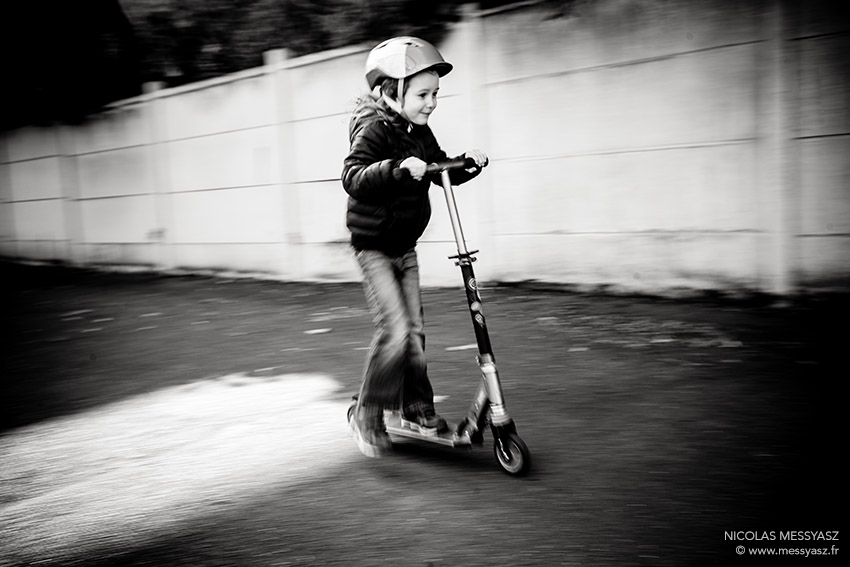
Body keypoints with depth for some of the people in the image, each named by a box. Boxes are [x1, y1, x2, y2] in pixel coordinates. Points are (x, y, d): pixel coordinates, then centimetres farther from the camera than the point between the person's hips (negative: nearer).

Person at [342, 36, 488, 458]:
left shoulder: (420, 135, 6)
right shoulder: (373, 131, -18)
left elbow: (445, 173, 17)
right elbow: (353, 177, -32)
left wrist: (470, 163, -3)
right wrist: (398, 168, -44)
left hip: (405, 248, 8)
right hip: (373, 248, -8)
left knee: (414, 331, 9)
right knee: (395, 330, -15)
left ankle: (417, 410, 22)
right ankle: (367, 415, 0)